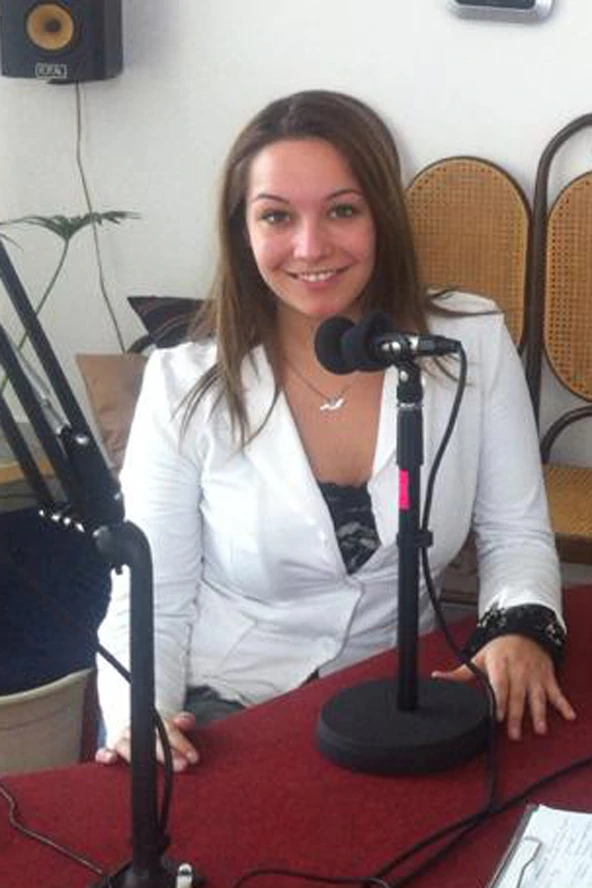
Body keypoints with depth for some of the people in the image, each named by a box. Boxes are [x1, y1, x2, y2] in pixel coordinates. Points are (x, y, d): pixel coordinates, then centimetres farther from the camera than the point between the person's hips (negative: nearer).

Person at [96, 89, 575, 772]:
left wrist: (521, 628, -18)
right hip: (222, 710, -1)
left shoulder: (474, 344, -3)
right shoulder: (184, 385, -7)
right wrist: (138, 721, -24)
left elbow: (516, 534, 3)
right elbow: (149, 605, -5)